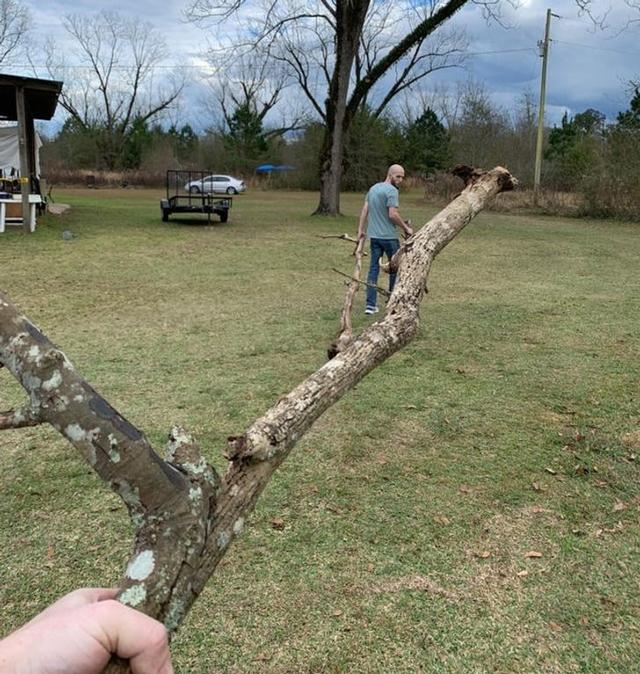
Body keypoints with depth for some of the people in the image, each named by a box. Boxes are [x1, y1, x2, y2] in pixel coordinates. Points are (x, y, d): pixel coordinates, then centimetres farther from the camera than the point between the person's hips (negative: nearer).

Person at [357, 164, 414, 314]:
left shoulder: (373, 188, 13)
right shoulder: (392, 191, -13)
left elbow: (364, 210, 10)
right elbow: (393, 214, -19)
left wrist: (361, 230, 10)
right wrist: (406, 228, -9)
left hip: (373, 236, 7)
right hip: (389, 237, -7)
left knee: (374, 268, 6)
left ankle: (370, 304, 2)